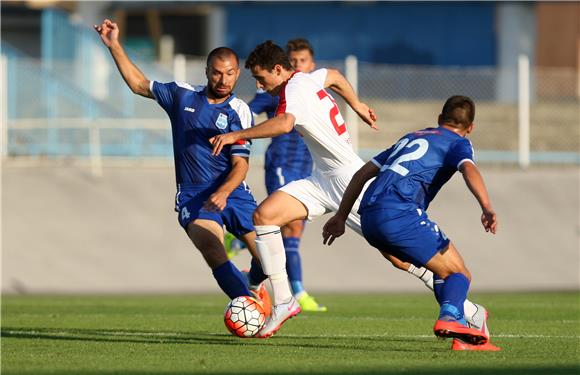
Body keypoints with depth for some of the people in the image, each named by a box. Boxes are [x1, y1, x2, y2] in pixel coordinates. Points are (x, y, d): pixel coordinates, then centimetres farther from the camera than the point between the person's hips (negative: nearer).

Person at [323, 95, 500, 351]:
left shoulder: (412, 137, 33)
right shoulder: (458, 143, 13)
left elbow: (362, 173, 32)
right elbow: (469, 169, -11)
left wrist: (341, 217, 35)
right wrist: (487, 208, -26)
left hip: (369, 219, 7)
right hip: (399, 213, -7)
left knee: (444, 271, 18)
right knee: (459, 274, -1)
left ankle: (463, 339, 5)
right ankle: (450, 317, -31)